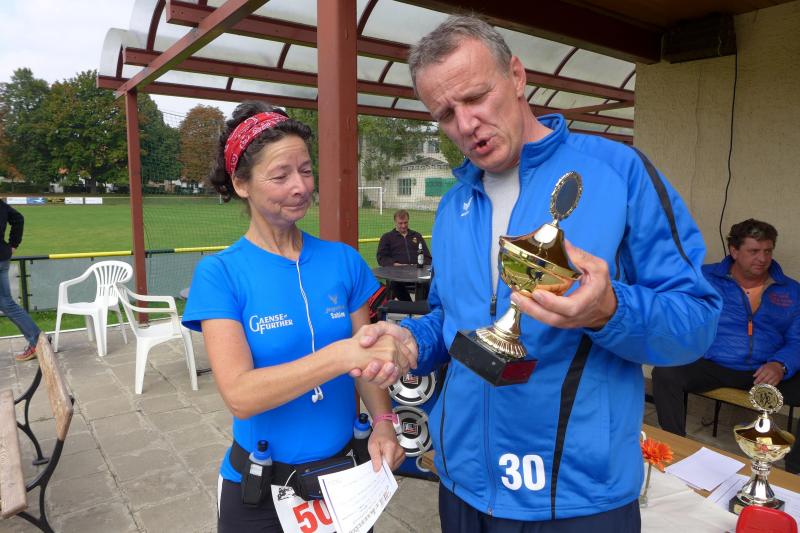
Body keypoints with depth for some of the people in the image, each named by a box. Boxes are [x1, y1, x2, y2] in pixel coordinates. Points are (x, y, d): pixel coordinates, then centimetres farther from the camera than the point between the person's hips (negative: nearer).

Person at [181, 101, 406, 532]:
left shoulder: (344, 260, -6)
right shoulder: (219, 273, -14)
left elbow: (368, 359, 0)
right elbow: (239, 394, -23)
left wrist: (383, 424, -17)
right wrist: (340, 355, -34)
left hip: (345, 470, 3)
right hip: (261, 485, -2)